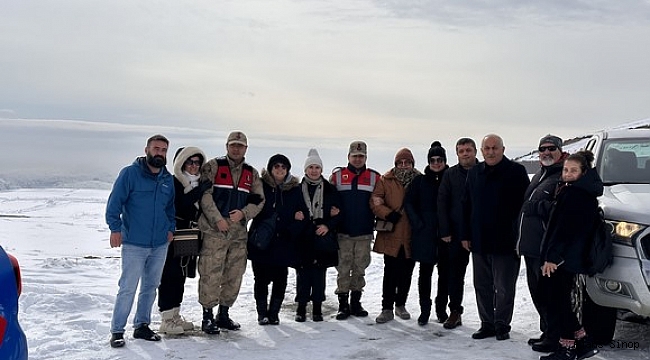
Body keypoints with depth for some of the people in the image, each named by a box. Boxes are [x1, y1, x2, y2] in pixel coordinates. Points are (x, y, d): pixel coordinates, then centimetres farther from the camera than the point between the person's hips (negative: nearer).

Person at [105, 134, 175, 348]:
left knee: (150, 287, 13)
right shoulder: (130, 173, -7)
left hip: (160, 244, 6)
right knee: (128, 288, -5)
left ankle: (142, 325, 26)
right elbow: (115, 202, -9)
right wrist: (115, 228, -17)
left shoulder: (168, 179, 9)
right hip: (134, 244, -6)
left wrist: (170, 228, 9)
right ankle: (117, 330, 5)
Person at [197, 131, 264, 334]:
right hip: (214, 230, -5)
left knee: (234, 275, 9)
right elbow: (204, 195, -7)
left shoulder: (252, 174, 14)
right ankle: (208, 317, 4)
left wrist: (243, 213, -6)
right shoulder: (213, 167, 0)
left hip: (239, 232, 5)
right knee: (211, 274, -6)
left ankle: (224, 314, 23)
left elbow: (259, 200, 12)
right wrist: (218, 219, -14)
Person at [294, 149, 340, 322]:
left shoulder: (330, 189, 7)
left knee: (319, 274, 2)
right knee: (302, 274, 0)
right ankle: (301, 307, 11)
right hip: (302, 238, 0)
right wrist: (295, 216, -13)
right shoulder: (297, 189, 7)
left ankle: (317, 308, 12)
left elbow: (338, 212, 6)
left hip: (323, 238, 0)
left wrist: (328, 225, -8)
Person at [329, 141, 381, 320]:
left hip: (364, 233, 1)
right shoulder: (337, 175, 3)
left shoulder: (374, 178, 6)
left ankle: (356, 303, 20)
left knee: (360, 269, 9)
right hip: (343, 233, -1)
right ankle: (343, 305, 9)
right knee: (343, 269, 1)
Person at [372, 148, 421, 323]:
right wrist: (388, 214, -17)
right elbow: (375, 202, -3)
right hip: (391, 235, -2)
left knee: (406, 273, 11)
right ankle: (387, 308, 6)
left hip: (411, 236, 2)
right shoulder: (385, 181, 1)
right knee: (390, 273, -1)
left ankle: (400, 305, 27)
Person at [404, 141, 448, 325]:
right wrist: (418, 224, -7)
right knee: (425, 271, 3)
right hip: (424, 235, 0)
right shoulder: (420, 181, 4)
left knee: (444, 272, 8)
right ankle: (424, 310, 11)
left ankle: (441, 308, 21)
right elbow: (409, 203, 4)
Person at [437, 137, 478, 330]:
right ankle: (455, 310, 13)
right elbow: (442, 203, 2)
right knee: (454, 272, 4)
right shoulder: (450, 174, 4)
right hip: (455, 233, 0)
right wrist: (445, 231, -5)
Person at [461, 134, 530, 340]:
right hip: (479, 242, 5)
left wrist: (520, 236, -12)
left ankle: (502, 325, 15)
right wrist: (465, 235, 10)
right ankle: (487, 324, 22)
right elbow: (466, 206, 15)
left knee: (504, 288, 3)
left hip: (506, 242, -5)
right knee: (482, 286, 11)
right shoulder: (474, 173, 11)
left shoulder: (516, 171, -5)